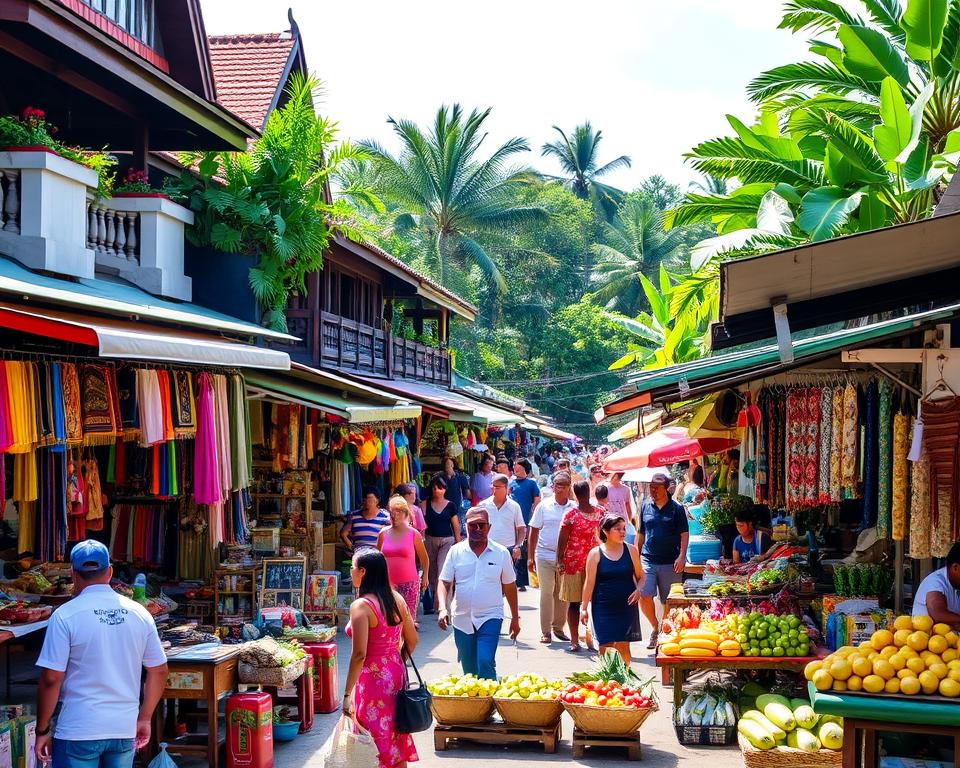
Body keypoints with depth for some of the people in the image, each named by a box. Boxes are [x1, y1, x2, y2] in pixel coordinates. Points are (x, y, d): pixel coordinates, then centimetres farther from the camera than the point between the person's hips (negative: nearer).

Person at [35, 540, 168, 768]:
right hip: (125, 731, 4)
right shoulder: (139, 613, 3)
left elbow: (51, 679, -11)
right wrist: (144, 718, 18)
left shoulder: (65, 616, -9)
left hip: (78, 732, -4)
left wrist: (42, 731, -1)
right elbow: (159, 672, 8)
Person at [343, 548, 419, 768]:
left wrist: (347, 694, -18)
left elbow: (359, 654, -21)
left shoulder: (361, 606, -17)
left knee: (375, 743, 2)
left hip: (372, 678, -7)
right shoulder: (397, 599, 4)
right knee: (395, 739, 16)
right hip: (396, 674, 7)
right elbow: (412, 640, 11)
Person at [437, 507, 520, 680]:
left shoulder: (501, 553, 1)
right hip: (462, 620, 2)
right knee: (469, 670, 10)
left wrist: (515, 618, 11)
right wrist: (442, 609, -15)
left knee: (485, 663, -19)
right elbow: (444, 582, 1)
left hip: (490, 618, -2)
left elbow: (510, 586, 8)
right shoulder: (456, 551, 2)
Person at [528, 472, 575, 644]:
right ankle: (545, 632, 6)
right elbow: (533, 532, 4)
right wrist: (530, 557, 0)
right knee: (546, 594, 0)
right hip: (545, 555, -2)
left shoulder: (574, 508, 5)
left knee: (562, 594, 8)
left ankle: (558, 628, 22)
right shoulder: (544, 506, 1)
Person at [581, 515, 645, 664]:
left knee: (623, 646, 1)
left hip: (626, 606, 1)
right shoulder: (595, 553, -3)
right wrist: (584, 607, -1)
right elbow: (589, 582, -1)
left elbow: (640, 576, 11)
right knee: (605, 645, -1)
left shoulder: (631, 550, 3)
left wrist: (638, 590, -9)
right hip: (603, 606, -1)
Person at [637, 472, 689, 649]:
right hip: (648, 560, 2)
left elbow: (684, 534, -1)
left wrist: (681, 556, -12)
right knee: (644, 596, -11)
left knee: (668, 601, 5)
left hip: (670, 562, -2)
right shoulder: (646, 507, 8)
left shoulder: (676, 509, 0)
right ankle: (655, 627, 12)